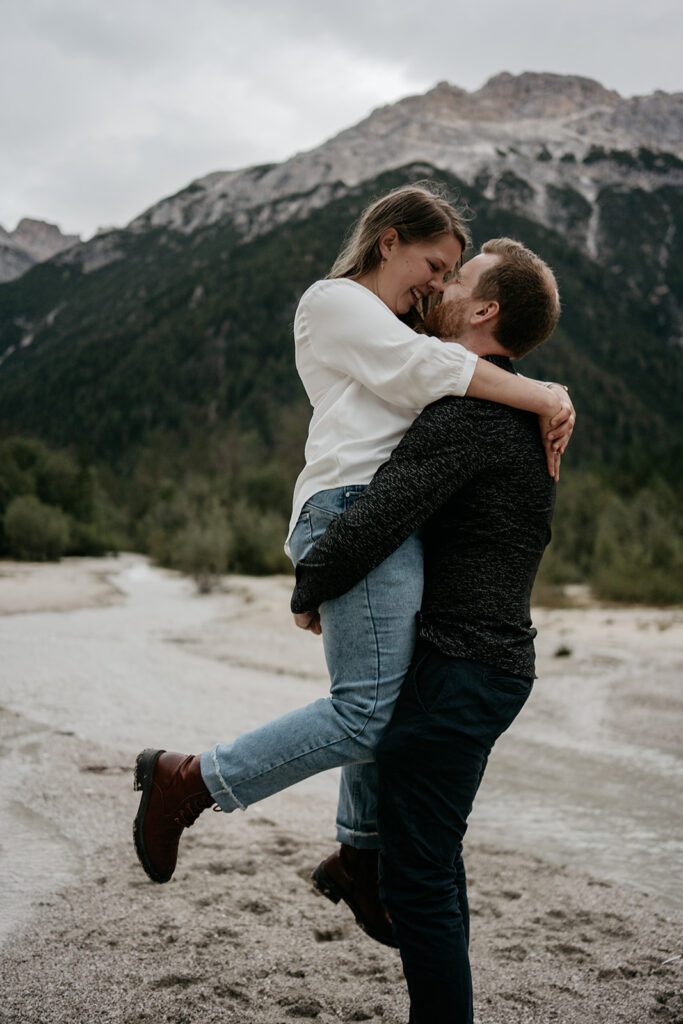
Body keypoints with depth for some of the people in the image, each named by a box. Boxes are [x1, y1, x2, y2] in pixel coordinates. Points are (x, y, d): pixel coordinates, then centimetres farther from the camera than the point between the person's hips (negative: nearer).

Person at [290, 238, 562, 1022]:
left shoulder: (466, 414, -17)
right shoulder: (525, 414, 15)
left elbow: (372, 523, -24)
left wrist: (307, 591, -7)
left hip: (458, 669, -10)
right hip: (498, 661, 10)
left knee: (417, 876, -3)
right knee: (434, 863, 19)